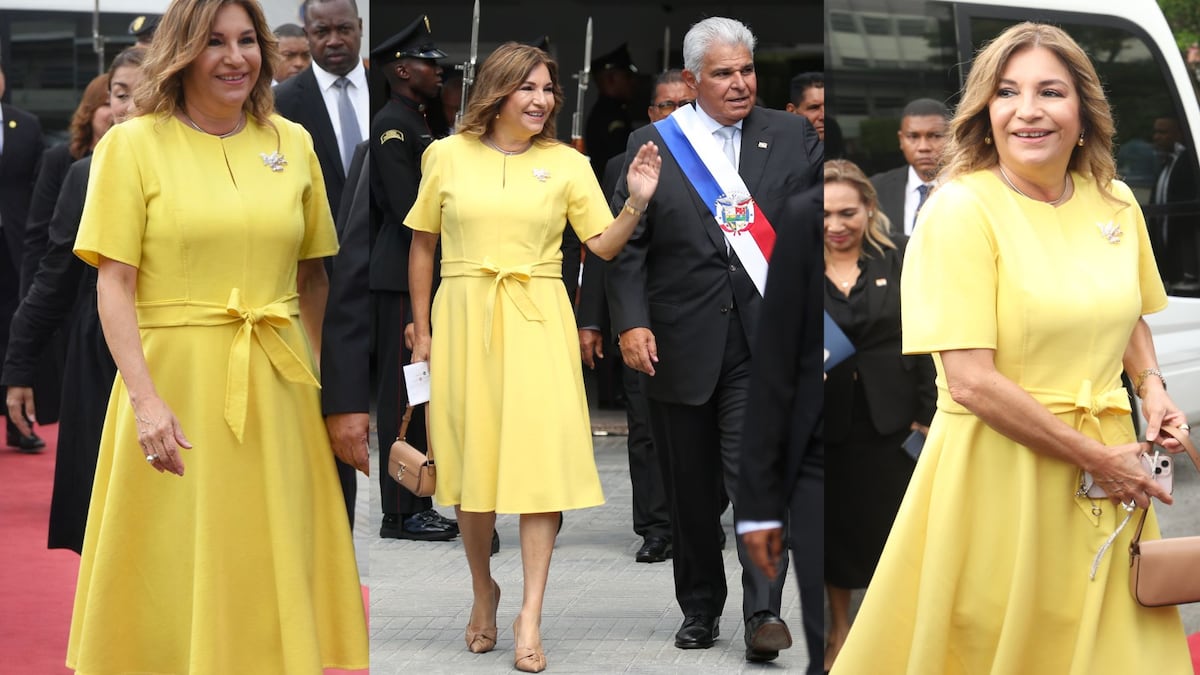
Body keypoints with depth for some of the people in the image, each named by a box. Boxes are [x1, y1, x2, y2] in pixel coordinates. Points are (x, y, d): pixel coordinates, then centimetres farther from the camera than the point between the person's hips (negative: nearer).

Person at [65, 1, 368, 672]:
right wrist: (145, 397, -17)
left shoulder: (293, 143, 9)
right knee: (175, 572, 3)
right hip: (177, 377, -3)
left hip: (277, 387, 3)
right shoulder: (133, 144, -2)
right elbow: (114, 284, -7)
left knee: (277, 566, 9)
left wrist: (330, 384, 5)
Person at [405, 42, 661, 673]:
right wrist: (421, 331, 9)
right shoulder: (447, 155, 4)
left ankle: (531, 614, -6)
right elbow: (422, 246, 10)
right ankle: (483, 589, 27)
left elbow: (603, 245, 4)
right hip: (464, 318, 1)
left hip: (536, 321, 0)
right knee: (470, 457, 6)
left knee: (540, 455, -9)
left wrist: (637, 202, -13)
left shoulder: (567, 163, 4)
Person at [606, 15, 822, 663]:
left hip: (763, 340, -1)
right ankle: (699, 608, 24)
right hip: (681, 341, 1)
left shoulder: (792, 135, 7)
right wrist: (631, 322, -8)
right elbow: (626, 245, 3)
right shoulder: (652, 143, 5)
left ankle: (764, 611, -12)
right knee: (691, 488, 10)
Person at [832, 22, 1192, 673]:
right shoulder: (960, 209, -13)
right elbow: (971, 381, -18)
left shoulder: (1115, 204, 5)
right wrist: (1094, 457, -15)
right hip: (996, 468, -5)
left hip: (1108, 462, 6)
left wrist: (1151, 387, 5)